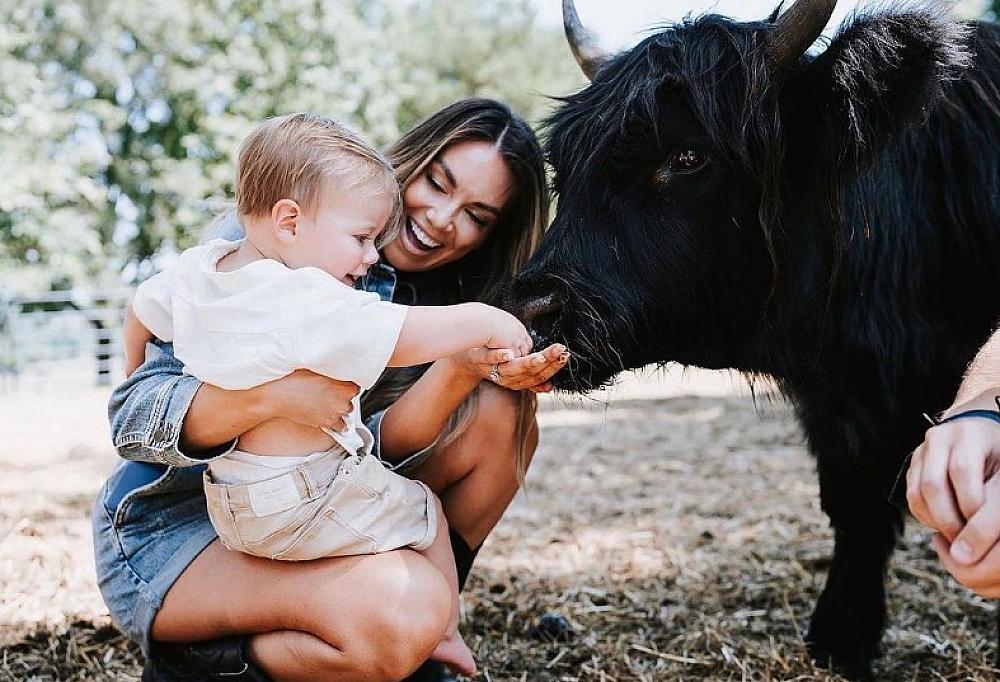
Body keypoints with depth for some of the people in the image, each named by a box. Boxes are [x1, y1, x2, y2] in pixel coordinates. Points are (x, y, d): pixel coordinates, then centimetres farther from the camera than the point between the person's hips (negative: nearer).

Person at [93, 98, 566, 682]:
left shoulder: (436, 306, 3)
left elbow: (372, 447, -11)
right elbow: (131, 417, -20)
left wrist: (463, 373, -29)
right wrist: (269, 396, -38)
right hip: (173, 522, -6)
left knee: (502, 415, -9)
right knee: (403, 616, -31)